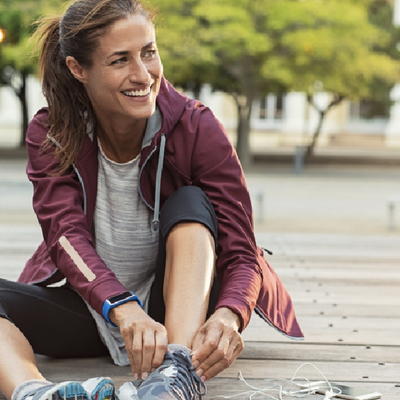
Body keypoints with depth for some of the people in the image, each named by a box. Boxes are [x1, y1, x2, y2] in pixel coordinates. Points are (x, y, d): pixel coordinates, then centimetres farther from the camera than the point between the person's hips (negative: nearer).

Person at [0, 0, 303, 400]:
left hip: (180, 309, -1)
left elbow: (242, 255, -19)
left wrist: (228, 315, -44)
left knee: (190, 204, -28)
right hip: (88, 306, 1)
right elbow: (67, 235, -25)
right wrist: (123, 310, -47)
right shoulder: (50, 135, -10)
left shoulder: (197, 129, -15)